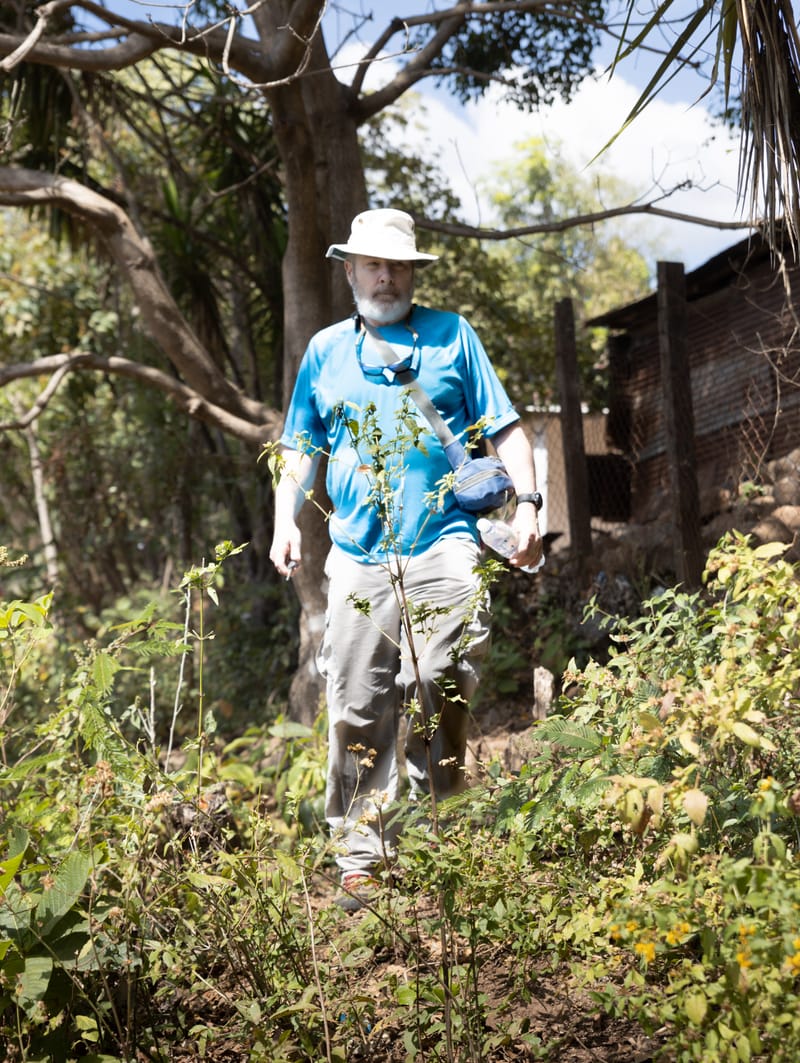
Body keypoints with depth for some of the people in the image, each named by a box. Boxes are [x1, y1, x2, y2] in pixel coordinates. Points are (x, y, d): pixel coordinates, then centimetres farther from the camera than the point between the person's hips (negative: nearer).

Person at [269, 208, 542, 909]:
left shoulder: (452, 335, 14)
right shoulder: (326, 350, 20)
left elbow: (505, 427, 12)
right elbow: (299, 448, 24)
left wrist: (527, 502, -1)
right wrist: (286, 520, 9)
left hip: (442, 543, -2)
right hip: (358, 555, 2)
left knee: (438, 687, -16)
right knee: (357, 711, -2)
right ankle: (362, 859, 6)